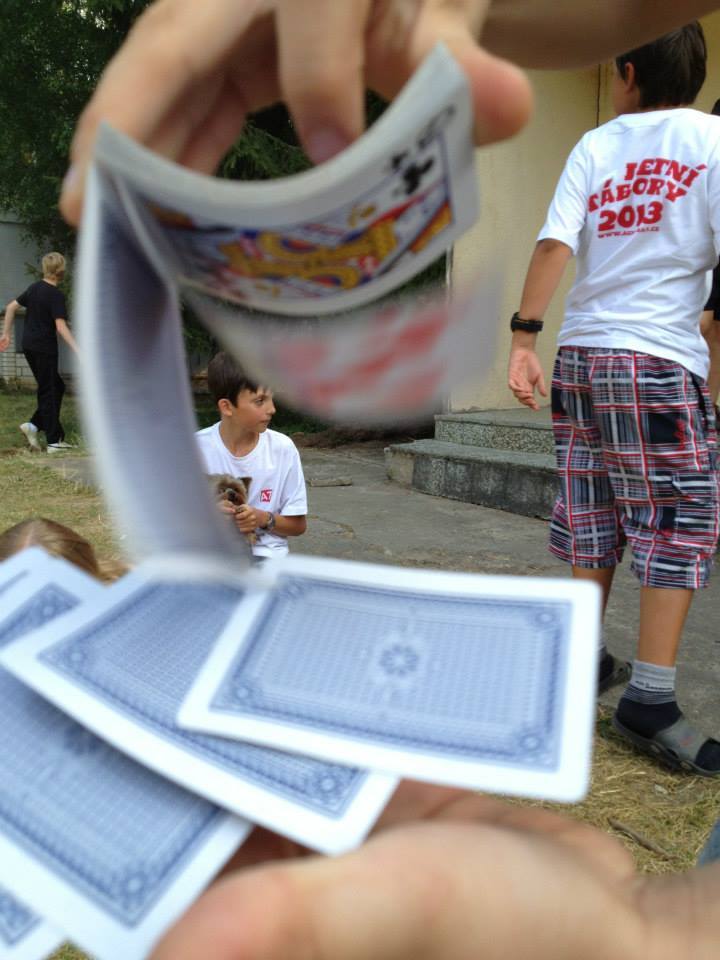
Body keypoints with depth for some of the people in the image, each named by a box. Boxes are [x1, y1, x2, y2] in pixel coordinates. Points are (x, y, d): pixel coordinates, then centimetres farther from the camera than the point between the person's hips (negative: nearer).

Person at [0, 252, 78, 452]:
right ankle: (54, 441, 4)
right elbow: (60, 327, -22)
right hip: (44, 348, -7)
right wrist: (78, 351, -26)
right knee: (48, 392, -2)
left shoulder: (35, 287, 9)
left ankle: (34, 425, 8)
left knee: (57, 386, 17)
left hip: (29, 346, 7)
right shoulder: (56, 295, -14)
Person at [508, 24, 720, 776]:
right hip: (659, 356, -4)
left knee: (593, 515, 14)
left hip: (580, 353, 4)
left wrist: (523, 340, -5)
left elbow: (554, 243, -3)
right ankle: (650, 701, -2)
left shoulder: (595, 145, 9)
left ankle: (586, 659, 25)